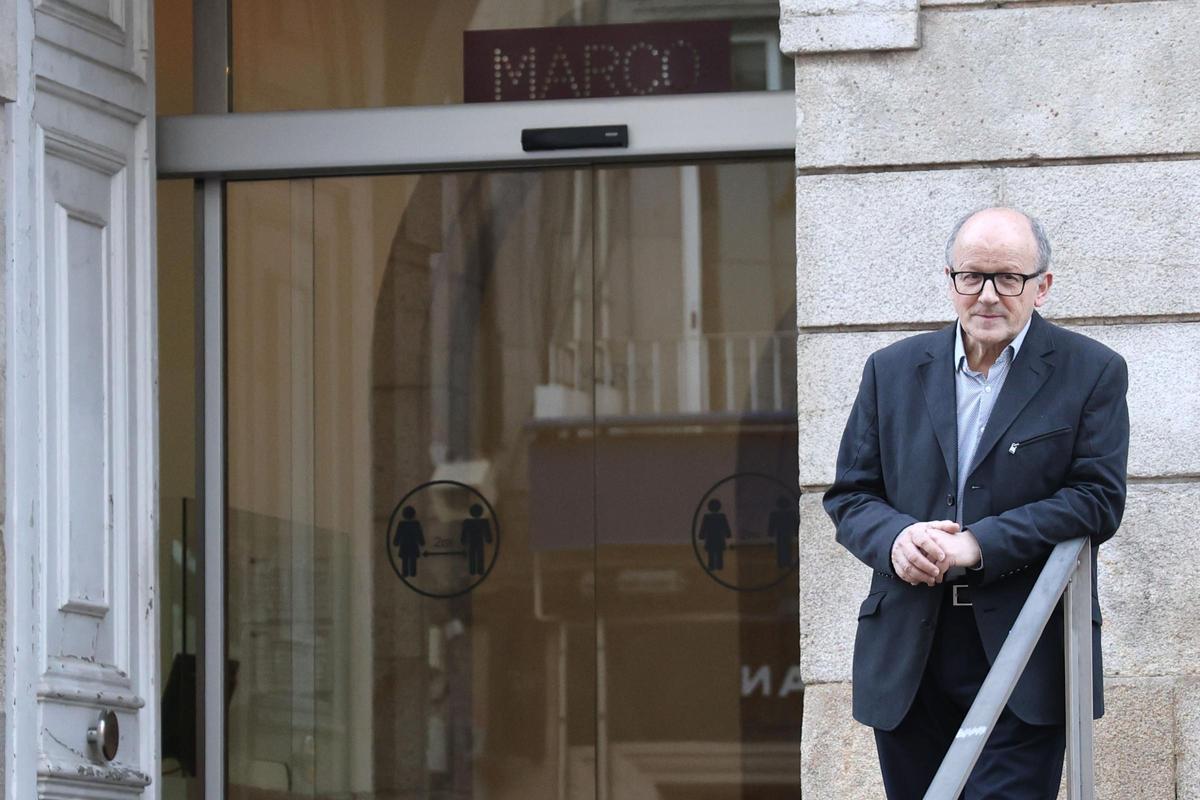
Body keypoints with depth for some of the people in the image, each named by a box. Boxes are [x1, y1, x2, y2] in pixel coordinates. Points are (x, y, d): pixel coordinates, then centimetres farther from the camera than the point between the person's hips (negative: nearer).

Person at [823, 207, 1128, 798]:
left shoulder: (1092, 373, 2)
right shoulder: (892, 371, 12)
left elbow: (1098, 499, -7)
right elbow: (850, 495, 12)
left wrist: (979, 545, -17)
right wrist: (893, 538, -13)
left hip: (1025, 661, -3)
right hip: (907, 658, 4)